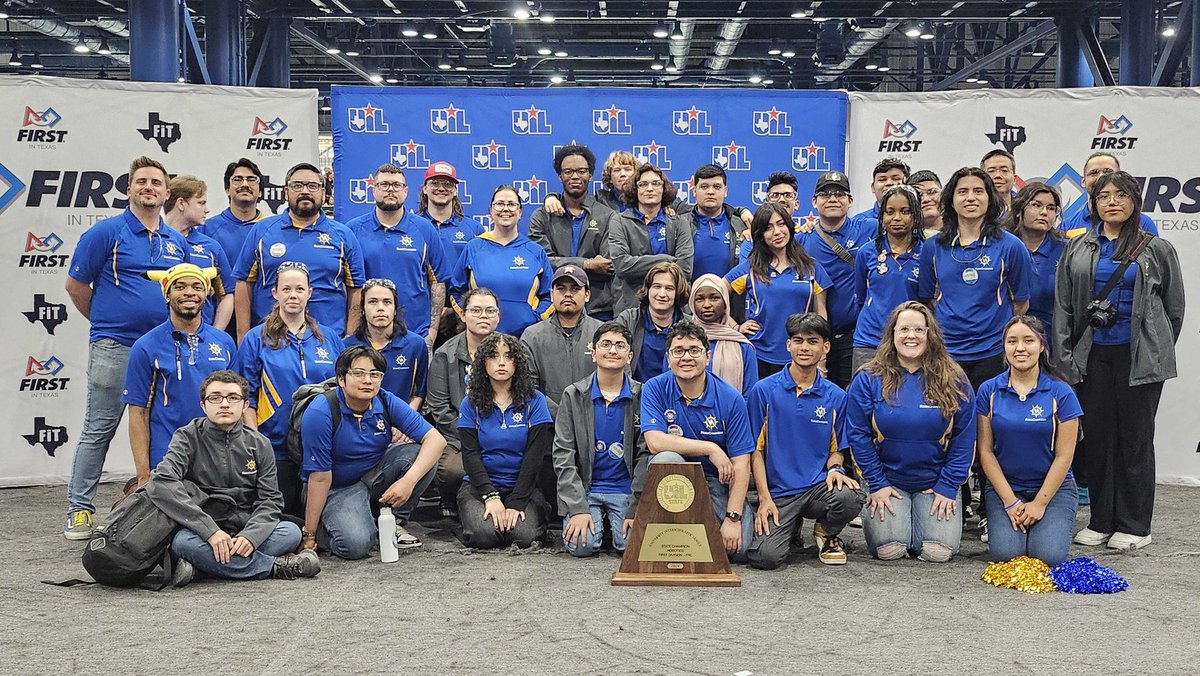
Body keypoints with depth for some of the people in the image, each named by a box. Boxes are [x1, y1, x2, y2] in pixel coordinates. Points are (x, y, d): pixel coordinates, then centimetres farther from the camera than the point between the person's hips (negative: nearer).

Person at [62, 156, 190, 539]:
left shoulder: (177, 242, 12)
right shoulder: (106, 232, -3)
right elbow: (76, 286, 0)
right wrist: (106, 321, 8)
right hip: (114, 348, -5)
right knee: (99, 430, -1)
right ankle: (79, 509, 6)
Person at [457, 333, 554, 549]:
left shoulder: (534, 401, 1)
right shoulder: (471, 404, 4)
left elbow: (534, 456, -5)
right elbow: (470, 455, -3)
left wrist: (516, 503, -14)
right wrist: (491, 497, -18)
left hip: (523, 485, 0)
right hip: (479, 485, 1)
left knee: (523, 536, -27)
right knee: (483, 535, -27)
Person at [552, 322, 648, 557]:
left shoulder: (642, 397, 0)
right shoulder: (574, 395, 2)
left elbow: (645, 455, -3)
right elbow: (562, 455, -3)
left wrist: (636, 511, -13)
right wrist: (578, 508, -14)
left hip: (626, 489, 0)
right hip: (584, 488, 0)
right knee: (581, 544, -22)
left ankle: (614, 523, 11)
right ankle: (596, 521, 12)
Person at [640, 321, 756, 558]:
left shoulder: (730, 398, -8)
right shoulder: (655, 389, -7)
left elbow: (740, 463, -10)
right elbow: (655, 441, -21)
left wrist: (733, 518, -18)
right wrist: (710, 449, -21)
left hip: (718, 480, 0)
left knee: (739, 547, -22)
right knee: (666, 458, -35)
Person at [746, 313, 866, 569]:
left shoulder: (836, 397, 7)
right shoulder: (764, 391, -1)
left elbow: (836, 449, 16)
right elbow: (756, 449, 1)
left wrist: (834, 468, -8)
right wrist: (764, 498, -8)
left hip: (818, 485, 2)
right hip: (778, 492, -1)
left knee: (850, 498, -34)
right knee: (766, 557, -25)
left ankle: (828, 533, 5)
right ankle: (790, 526, 15)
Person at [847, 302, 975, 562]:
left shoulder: (954, 380, -3)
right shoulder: (868, 380, -6)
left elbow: (964, 437, -2)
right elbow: (859, 435, -4)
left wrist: (948, 486, -6)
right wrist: (877, 484, -7)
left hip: (936, 482, 1)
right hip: (888, 481, -1)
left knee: (939, 551, -13)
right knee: (889, 549, -15)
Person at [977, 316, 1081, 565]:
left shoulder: (1061, 393, -5)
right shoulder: (989, 391, -2)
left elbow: (1063, 456, -4)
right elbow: (986, 451, -1)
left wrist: (1040, 503, -9)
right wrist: (1010, 502, -8)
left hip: (1053, 487, -1)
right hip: (1003, 486, 1)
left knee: (1049, 553, -20)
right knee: (1005, 552, -21)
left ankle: (1053, 523, 15)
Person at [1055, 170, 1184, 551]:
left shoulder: (1157, 250, 3)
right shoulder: (1077, 249, 9)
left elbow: (1174, 308, 8)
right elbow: (1063, 306, 7)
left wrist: (1158, 350, 7)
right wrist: (1065, 357, 1)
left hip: (1139, 358, -2)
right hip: (1093, 356, 3)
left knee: (1135, 438, 2)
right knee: (1097, 437, 6)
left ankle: (1134, 526, 10)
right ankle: (1101, 522, 16)